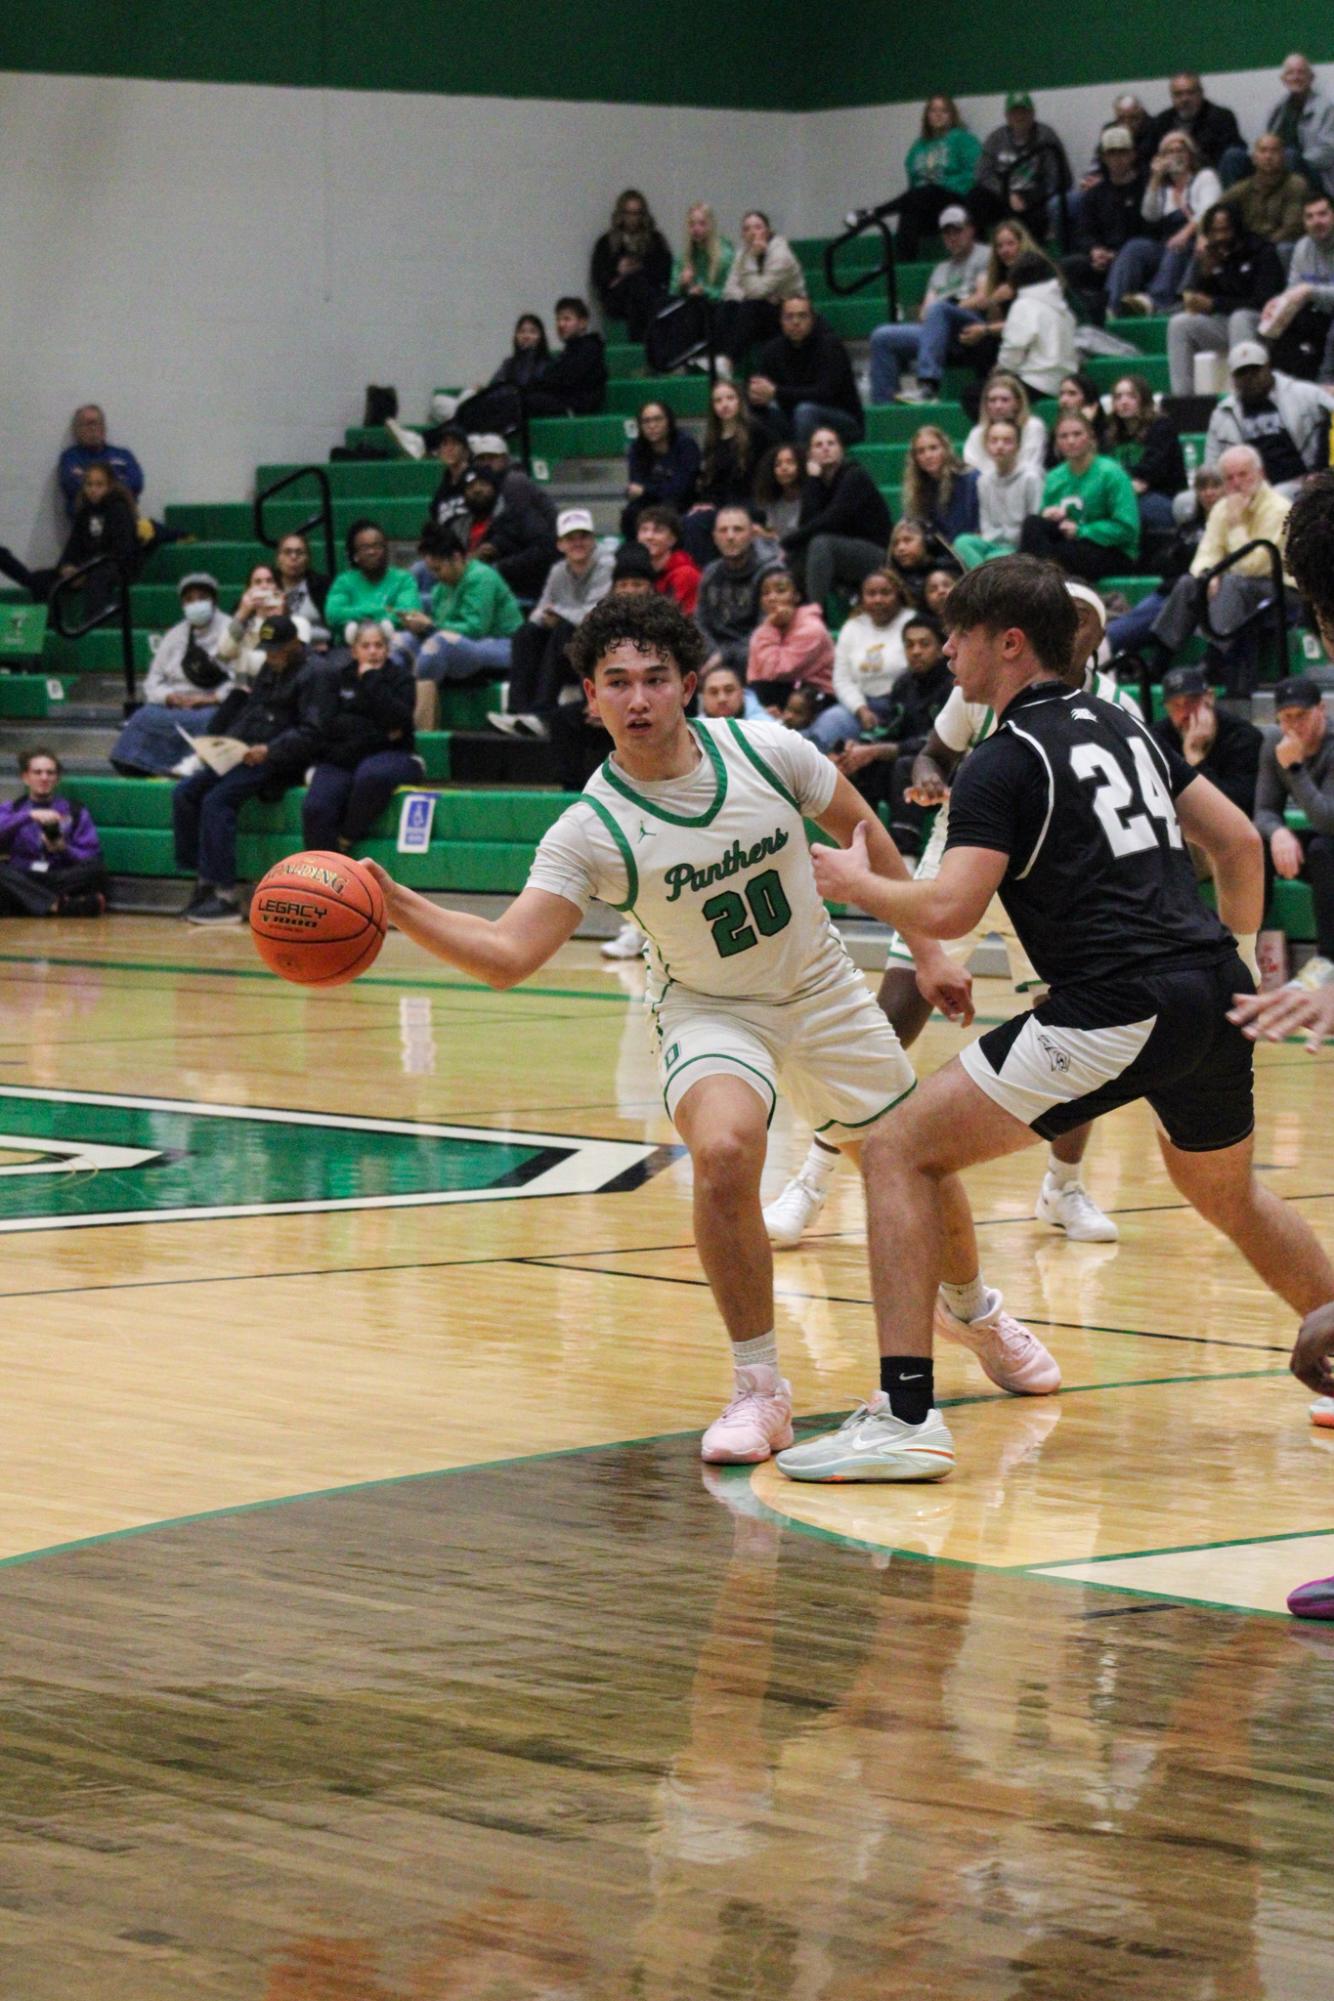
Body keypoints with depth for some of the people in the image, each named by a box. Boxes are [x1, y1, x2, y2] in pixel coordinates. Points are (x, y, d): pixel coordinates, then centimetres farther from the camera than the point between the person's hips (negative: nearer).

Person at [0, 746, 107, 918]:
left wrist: (63, 849, -12)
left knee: (96, 867, -28)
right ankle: (60, 906, -43)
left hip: (63, 881, 1)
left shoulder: (76, 813, 16)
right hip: (21, 882, 0)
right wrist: (30, 816, -19)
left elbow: (92, 859, 5)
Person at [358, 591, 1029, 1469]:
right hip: (711, 1011, -3)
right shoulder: (591, 830, -22)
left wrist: (927, 950, 3)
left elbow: (861, 827, 1)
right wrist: (398, 904, -43)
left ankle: (975, 1311, 45)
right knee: (723, 1153, -32)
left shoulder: (766, 751, -17)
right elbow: (507, 955, -28)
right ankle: (760, 1390, -17)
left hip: (823, 994, 3)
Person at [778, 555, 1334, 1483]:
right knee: (1225, 1190, 35)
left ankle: (906, 1415, -13)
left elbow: (949, 909, -15)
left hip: (1118, 1012, -8)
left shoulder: (1007, 761, -4)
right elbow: (1239, 842, 20)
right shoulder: (1122, 724, 18)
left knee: (901, 1150, -3)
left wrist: (857, 882, 3)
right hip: (1215, 994, 8)